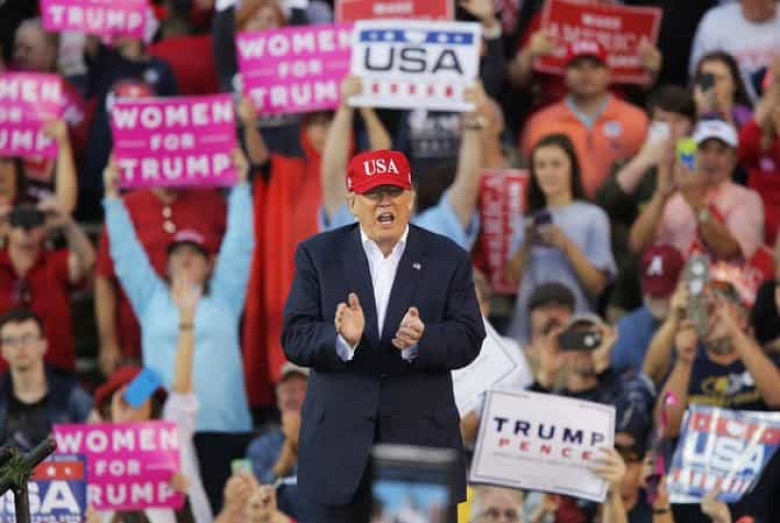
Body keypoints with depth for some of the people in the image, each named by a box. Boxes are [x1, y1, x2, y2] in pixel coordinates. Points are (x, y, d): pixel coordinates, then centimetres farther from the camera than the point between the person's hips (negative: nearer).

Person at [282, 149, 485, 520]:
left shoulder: (448, 259, 5)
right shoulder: (318, 255, 4)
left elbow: (468, 339, -2)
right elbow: (295, 338, -3)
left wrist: (421, 341, -23)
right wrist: (341, 339, -24)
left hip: (422, 438, 0)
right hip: (340, 444, 0)